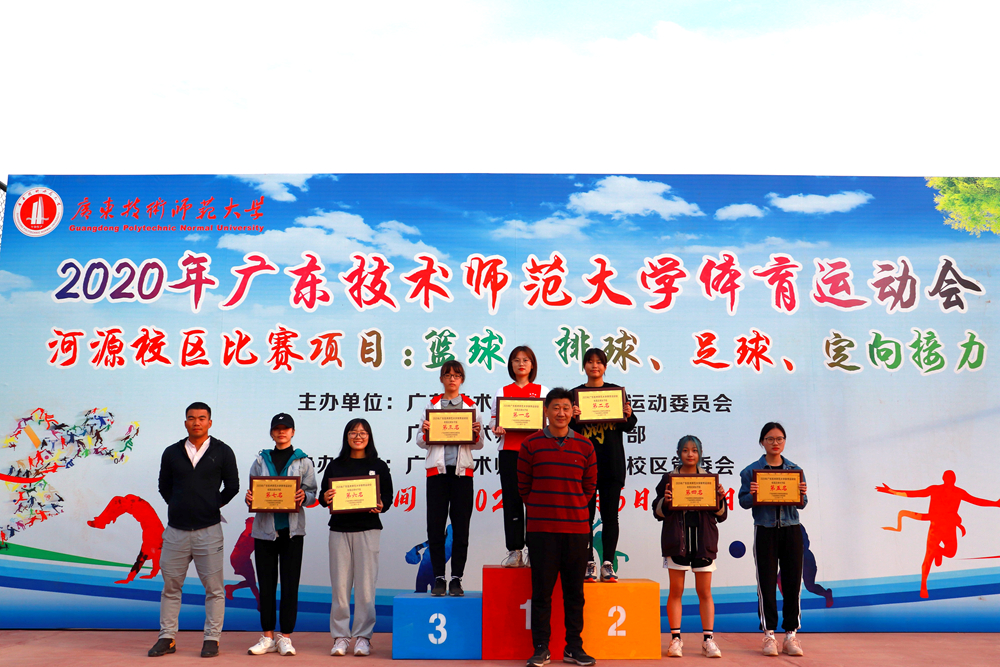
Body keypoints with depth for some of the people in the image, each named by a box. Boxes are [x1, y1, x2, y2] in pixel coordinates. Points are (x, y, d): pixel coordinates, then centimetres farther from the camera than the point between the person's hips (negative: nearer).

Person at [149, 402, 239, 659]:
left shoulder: (222, 452, 3)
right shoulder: (172, 453, 8)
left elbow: (232, 486, 7)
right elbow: (164, 486, 16)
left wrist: (213, 506, 7)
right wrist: (178, 506, 10)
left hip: (209, 530, -2)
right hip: (176, 530, 2)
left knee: (214, 587, 1)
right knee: (171, 586, 8)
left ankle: (212, 638, 9)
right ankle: (167, 638, 18)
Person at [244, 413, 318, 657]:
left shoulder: (303, 461, 7)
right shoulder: (261, 460, 11)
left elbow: (312, 492, 3)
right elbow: (252, 489, 10)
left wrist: (303, 496, -18)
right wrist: (249, 498, -12)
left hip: (292, 529, -1)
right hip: (265, 528, 2)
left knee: (290, 584, 1)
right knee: (266, 584, 5)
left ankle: (285, 637, 10)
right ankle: (267, 637, 15)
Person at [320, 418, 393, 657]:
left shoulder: (378, 466, 7)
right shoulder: (335, 465, 11)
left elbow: (388, 497, 5)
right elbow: (323, 497, 11)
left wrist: (380, 506, -15)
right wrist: (325, 499, -12)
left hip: (367, 529, -1)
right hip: (339, 529, 1)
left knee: (365, 584, -2)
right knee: (340, 583, 1)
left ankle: (363, 636, 8)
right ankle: (340, 637, 11)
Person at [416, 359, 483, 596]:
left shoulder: (471, 406, 10)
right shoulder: (432, 404, 11)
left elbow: (478, 445, 8)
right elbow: (421, 442, 10)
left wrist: (476, 434, -12)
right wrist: (424, 432, -11)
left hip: (462, 470, 0)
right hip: (437, 470, 0)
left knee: (461, 528, 0)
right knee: (435, 527, -1)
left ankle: (456, 579, 7)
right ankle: (438, 578, 8)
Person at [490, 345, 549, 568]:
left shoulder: (542, 391, 11)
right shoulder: (502, 392, 14)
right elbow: (493, 420, 9)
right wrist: (496, 429, -13)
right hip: (509, 451, 1)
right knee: (511, 501, -1)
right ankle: (514, 551, 5)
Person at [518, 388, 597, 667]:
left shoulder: (585, 446, 6)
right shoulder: (531, 444, 2)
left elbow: (590, 486, 13)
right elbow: (523, 486, 8)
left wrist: (574, 509, 11)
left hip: (577, 527, 2)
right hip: (541, 528, -1)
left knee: (574, 591, 8)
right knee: (541, 591, 2)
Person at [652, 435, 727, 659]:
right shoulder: (669, 479, 5)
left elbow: (721, 515, 9)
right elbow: (658, 513, 4)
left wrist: (721, 499, -9)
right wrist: (665, 500, -15)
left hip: (703, 540, 1)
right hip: (677, 540, -1)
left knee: (705, 592, 5)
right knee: (676, 590, 3)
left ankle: (708, 639, 12)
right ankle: (675, 639, 11)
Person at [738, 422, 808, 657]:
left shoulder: (795, 470, 9)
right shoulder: (751, 471, 2)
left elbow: (802, 503, 6)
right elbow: (743, 502, 0)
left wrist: (802, 494, -15)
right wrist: (752, 494, -21)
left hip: (791, 529, 2)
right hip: (765, 530, -2)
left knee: (793, 581, 3)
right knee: (766, 582, 1)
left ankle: (791, 634, 13)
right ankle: (769, 634, 10)